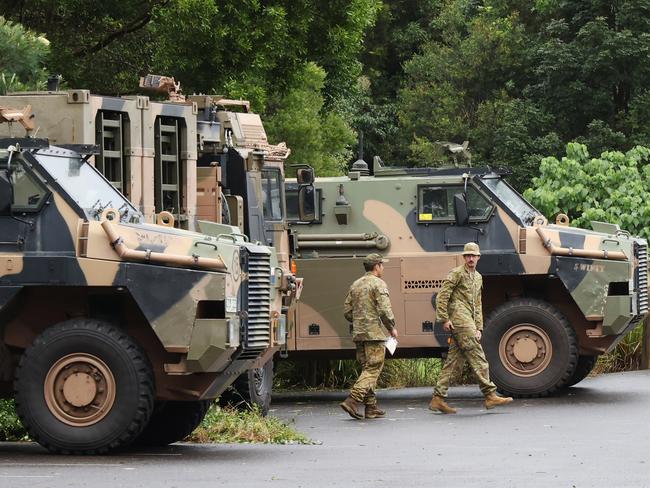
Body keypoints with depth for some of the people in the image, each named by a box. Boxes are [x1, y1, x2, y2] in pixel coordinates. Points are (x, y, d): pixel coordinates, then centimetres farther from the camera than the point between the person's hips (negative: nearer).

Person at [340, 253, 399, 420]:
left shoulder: (356, 285, 14)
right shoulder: (378, 284, -9)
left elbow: (347, 311, 14)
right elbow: (384, 310, -16)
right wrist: (392, 328, -3)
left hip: (358, 334, 8)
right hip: (374, 333, -8)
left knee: (367, 369, 13)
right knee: (373, 369, -6)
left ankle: (371, 407, 13)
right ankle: (352, 401, -20)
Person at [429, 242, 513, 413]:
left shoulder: (478, 278, 22)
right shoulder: (456, 274, -3)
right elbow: (442, 297, -8)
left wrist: (478, 328, 16)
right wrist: (445, 319, -14)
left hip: (469, 324, 8)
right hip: (459, 320, -8)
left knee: (454, 362, 5)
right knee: (477, 357, -11)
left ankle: (438, 399, 6)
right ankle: (490, 395, -11)